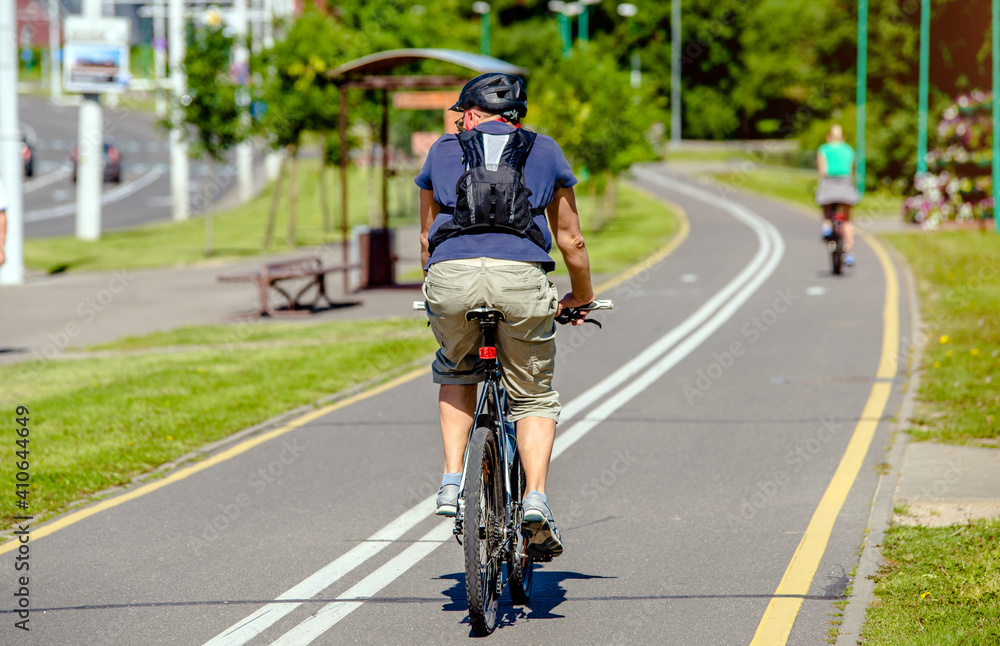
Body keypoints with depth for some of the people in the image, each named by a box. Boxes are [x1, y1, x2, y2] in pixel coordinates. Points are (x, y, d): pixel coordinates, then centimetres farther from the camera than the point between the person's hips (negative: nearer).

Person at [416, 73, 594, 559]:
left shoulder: (443, 150, 25)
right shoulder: (545, 151, 24)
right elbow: (570, 240, 28)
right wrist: (581, 298, 44)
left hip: (451, 275, 1)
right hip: (521, 275, -1)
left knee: (456, 375, 30)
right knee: (534, 397, 17)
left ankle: (452, 482, 15)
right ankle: (535, 500, -3)